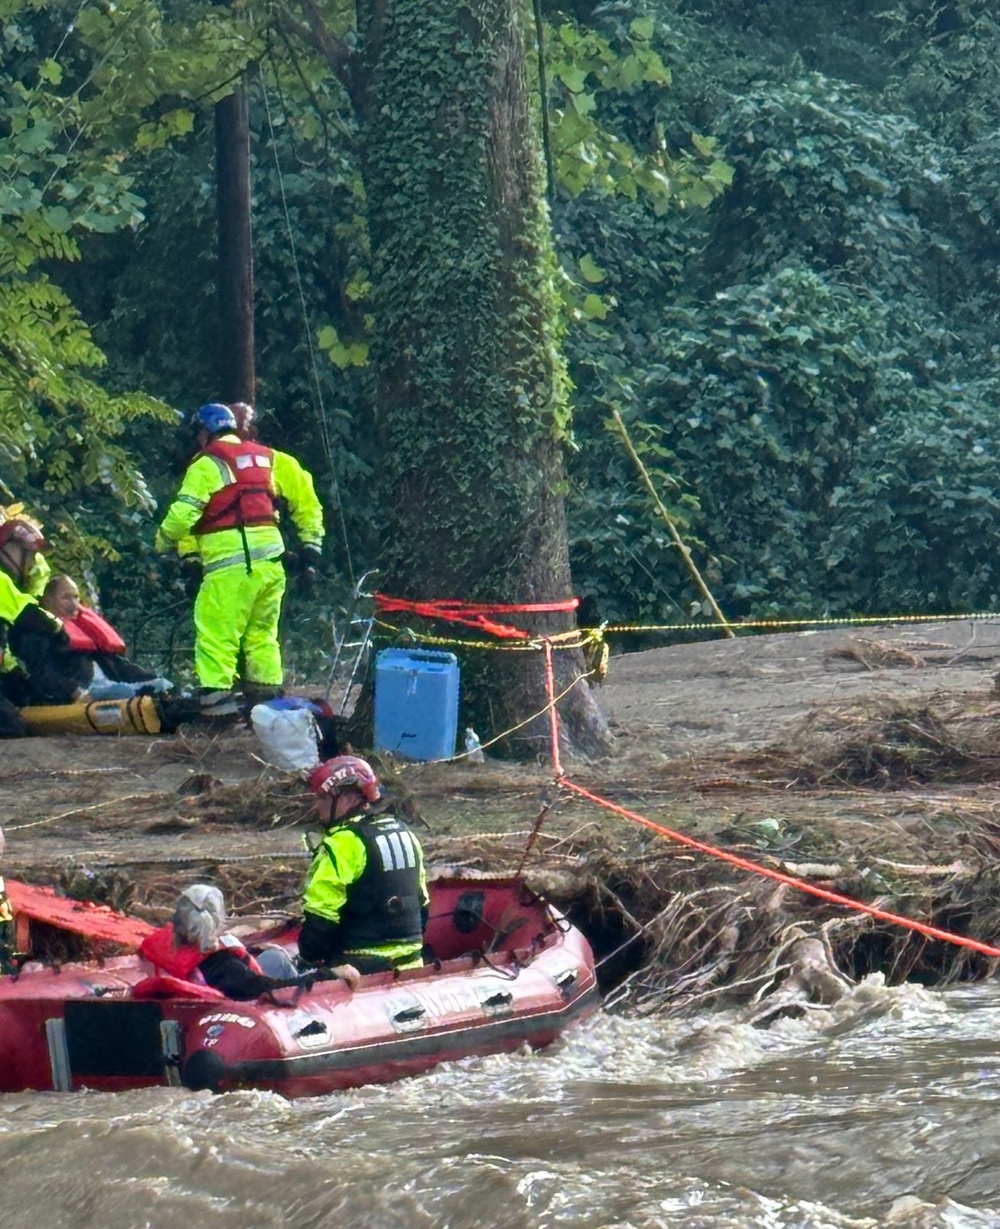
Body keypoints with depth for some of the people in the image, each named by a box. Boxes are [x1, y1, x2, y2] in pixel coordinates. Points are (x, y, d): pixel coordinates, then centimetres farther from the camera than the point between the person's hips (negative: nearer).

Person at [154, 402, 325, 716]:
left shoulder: (207, 464, -3)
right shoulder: (267, 458, 17)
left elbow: (184, 512, -11)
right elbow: (303, 493, 18)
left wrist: (165, 543, 4)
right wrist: (311, 540, 22)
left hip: (230, 563, -7)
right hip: (270, 560, 7)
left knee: (216, 633, -6)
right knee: (261, 632, 17)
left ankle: (215, 696, -15)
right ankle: (268, 698, 18)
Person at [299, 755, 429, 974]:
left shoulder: (344, 842, -16)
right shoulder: (403, 833, 12)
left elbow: (321, 910, -18)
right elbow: (421, 900, 20)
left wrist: (310, 955, -5)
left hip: (363, 965, -8)